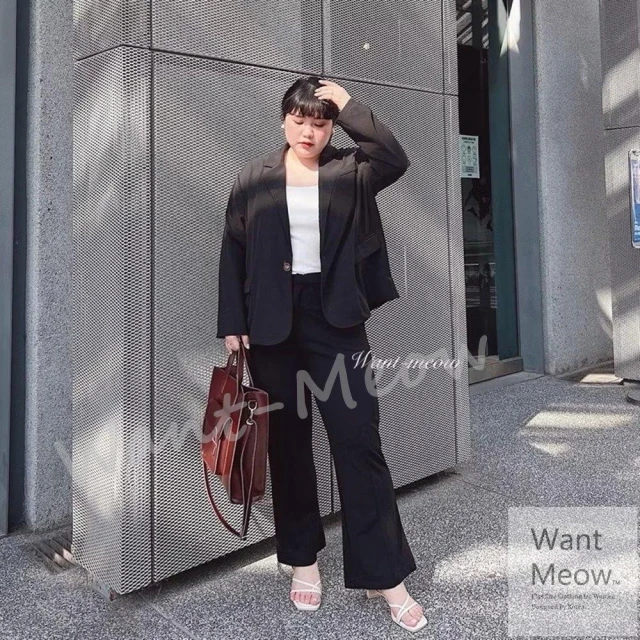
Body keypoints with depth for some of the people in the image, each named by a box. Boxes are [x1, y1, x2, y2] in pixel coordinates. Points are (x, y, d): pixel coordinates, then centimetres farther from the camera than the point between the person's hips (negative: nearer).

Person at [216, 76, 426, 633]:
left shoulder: (348, 172, 5)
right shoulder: (256, 178, 6)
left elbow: (396, 160, -14)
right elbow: (233, 252, 4)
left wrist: (350, 105, -7)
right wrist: (232, 323, -1)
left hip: (335, 320, -1)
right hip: (273, 323, 1)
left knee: (359, 439, -3)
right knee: (288, 441, 10)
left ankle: (385, 575, 8)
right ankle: (303, 559, 27)